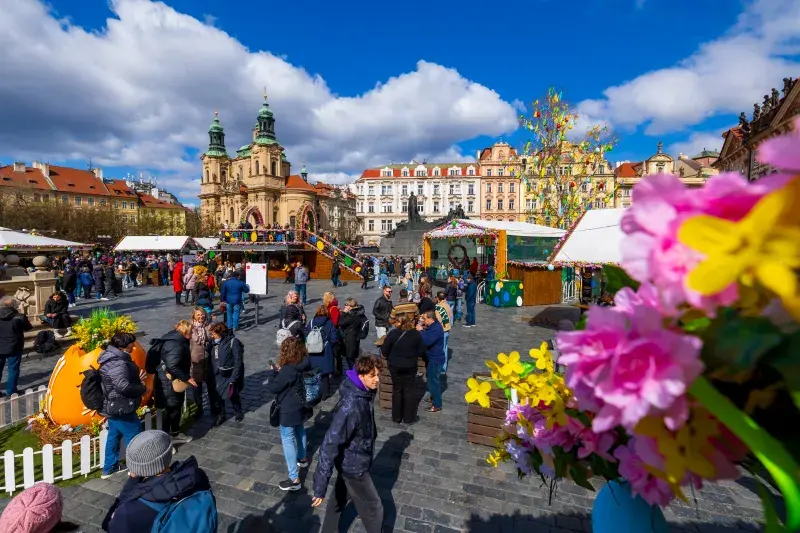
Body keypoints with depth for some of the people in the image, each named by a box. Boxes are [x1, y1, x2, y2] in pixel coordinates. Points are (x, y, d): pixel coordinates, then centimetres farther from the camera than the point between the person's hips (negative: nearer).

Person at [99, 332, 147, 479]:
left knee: (114, 436, 24)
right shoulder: (117, 364, -28)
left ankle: (109, 468, 38)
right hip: (120, 409, -10)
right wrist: (142, 388, -23)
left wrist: (137, 379, 9)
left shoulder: (112, 358, 5)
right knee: (134, 437, 6)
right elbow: (123, 386, -37)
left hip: (113, 407, 10)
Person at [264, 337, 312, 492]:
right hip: (301, 406, 8)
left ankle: (294, 479, 7)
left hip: (289, 410, -8)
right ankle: (302, 458, 50)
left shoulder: (287, 370, -30)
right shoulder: (304, 365, -9)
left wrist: (274, 372, -9)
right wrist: (280, 372, -1)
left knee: (287, 440, 3)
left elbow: (272, 388, -20)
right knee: (300, 432, 27)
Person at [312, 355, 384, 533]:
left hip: (350, 460, 7)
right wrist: (320, 486, -31)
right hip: (354, 466, -7)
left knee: (340, 498, 27)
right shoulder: (350, 406, -37)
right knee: (373, 508, 13)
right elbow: (330, 443, -34)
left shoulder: (365, 394, -9)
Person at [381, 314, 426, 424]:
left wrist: (391, 357, 10)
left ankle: (396, 417, 27)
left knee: (397, 391, 16)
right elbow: (422, 352, -6)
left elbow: (384, 351, -11)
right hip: (410, 367, 1)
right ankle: (408, 417, 23)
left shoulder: (392, 334, -17)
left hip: (395, 367, -1)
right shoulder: (416, 334, -11)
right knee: (409, 391, 15)